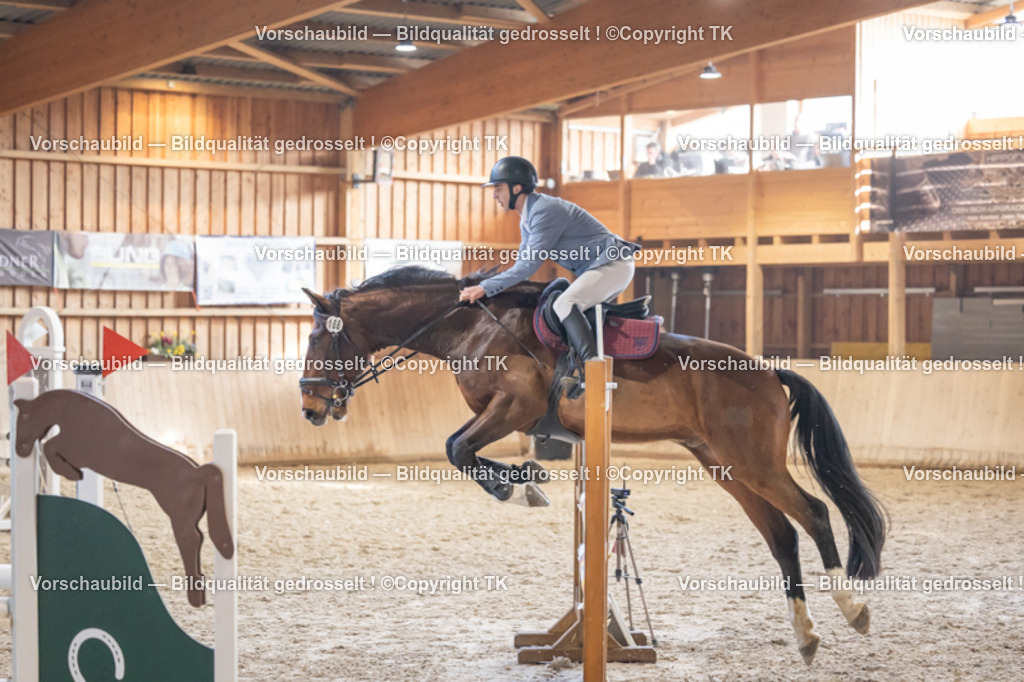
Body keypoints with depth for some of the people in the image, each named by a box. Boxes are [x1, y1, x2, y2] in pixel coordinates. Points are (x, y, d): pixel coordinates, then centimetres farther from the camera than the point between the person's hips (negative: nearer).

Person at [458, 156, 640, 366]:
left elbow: (529, 265, -23)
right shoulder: (527, 219, 14)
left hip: (613, 265, -11)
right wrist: (485, 286, 6)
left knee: (564, 305, -27)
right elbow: (522, 263, 18)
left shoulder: (544, 211, -19)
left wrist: (486, 288, -21)